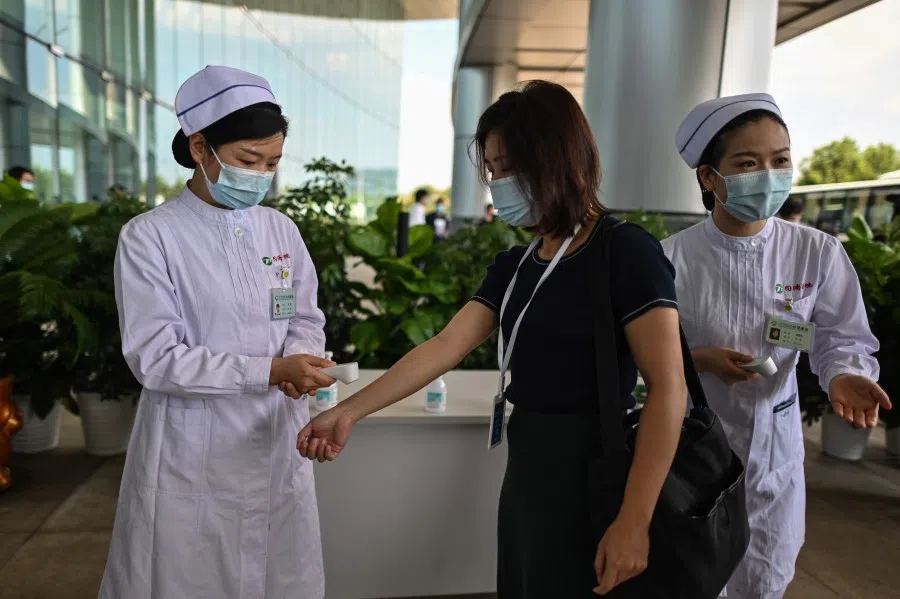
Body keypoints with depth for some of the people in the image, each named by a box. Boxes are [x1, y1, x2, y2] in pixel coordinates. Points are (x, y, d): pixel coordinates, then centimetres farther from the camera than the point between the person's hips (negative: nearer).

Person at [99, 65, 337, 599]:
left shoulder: (282, 230, 3)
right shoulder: (150, 237, -11)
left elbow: (307, 321, 7)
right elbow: (155, 358, -15)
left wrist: (300, 359, -16)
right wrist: (270, 370, -22)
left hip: (277, 441, 4)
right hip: (193, 451, -3)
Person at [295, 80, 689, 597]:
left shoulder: (626, 252, -15)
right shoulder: (514, 265, 6)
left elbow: (669, 390, -18)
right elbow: (444, 347, 1)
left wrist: (633, 521, -20)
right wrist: (349, 412, -5)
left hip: (590, 479, -7)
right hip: (526, 472, 7)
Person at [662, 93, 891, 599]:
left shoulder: (818, 253, -10)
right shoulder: (673, 257, -15)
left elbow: (842, 338, -5)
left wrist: (845, 374, -25)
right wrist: (698, 360, -25)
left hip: (774, 446, 2)